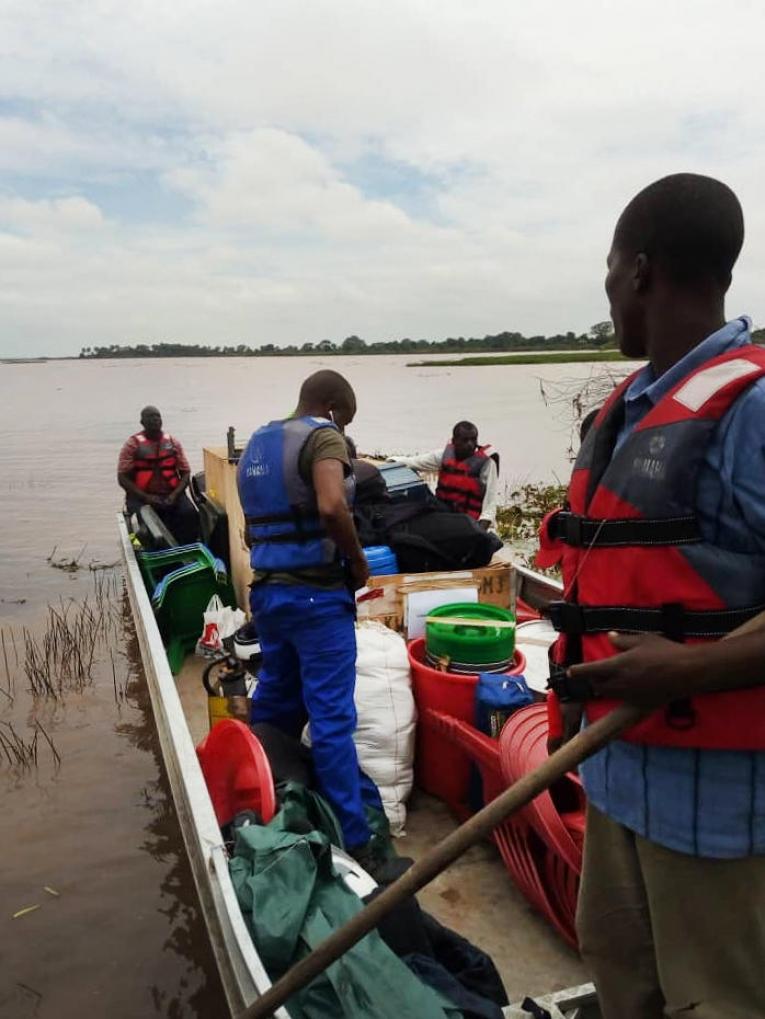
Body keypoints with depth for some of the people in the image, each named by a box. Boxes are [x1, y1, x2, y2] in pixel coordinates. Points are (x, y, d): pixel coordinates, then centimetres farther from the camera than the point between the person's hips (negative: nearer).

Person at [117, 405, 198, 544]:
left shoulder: (173, 442, 10)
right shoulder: (132, 445, 2)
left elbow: (185, 473, 9)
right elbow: (123, 478, -3)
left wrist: (174, 495, -10)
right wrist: (146, 497, -15)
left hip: (171, 494, 2)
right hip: (142, 496, -2)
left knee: (189, 514, -26)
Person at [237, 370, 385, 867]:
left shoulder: (257, 443, 16)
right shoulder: (324, 436, -10)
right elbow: (332, 507, -27)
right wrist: (358, 561, -13)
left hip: (267, 589, 8)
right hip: (315, 593, -8)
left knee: (275, 705, 19)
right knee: (331, 717, -4)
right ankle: (355, 839, 3)